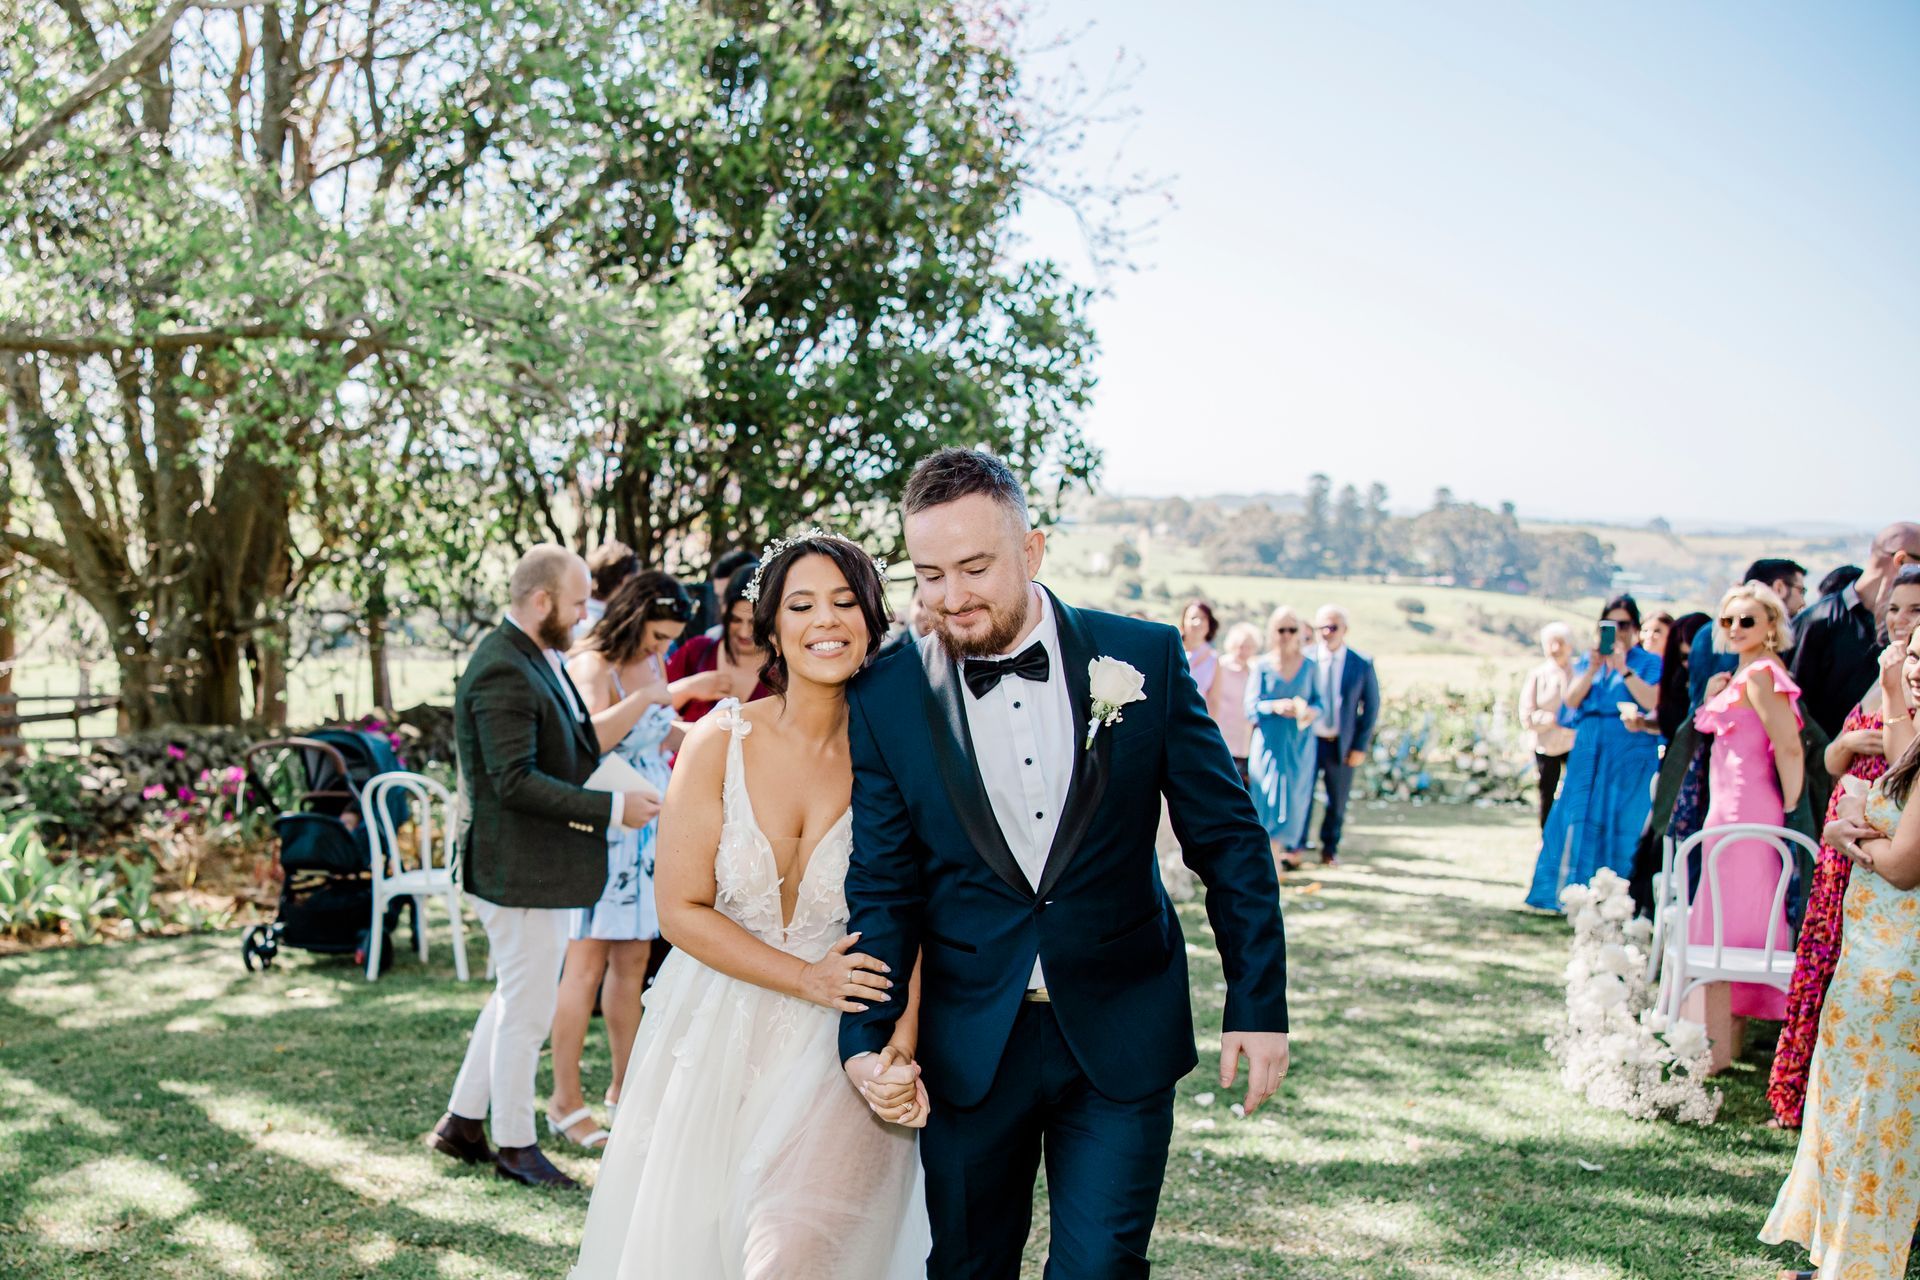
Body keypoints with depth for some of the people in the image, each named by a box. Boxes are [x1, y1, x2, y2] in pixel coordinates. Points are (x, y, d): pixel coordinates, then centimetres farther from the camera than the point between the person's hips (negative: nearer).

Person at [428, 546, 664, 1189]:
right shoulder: (502, 671, -21)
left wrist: (645, 700, 1)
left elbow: (581, 742, 10)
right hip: (517, 867, -10)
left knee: (517, 997, 20)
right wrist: (613, 809, -24)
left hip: (541, 864, 10)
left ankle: (462, 1123, 31)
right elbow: (516, 783, -26)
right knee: (527, 1009, 3)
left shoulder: (538, 659, 11)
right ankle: (514, 1145, 19)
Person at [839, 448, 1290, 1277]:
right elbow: (883, 890, -1)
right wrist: (867, 1038, -12)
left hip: (1122, 1041, -1)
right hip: (969, 1046, 1)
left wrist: (1260, 1003, -2)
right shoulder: (887, 702, -4)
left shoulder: (1145, 657, -6)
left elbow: (1228, 841, 0)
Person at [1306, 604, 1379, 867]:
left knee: (1337, 801, 12)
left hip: (1342, 744, 1)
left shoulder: (1362, 663, -1)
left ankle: (1330, 849, 29)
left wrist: (1360, 747, -2)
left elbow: (1371, 707, 3)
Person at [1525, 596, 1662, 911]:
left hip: (1630, 757, -4)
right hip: (1589, 754, 4)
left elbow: (1653, 702, -14)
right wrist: (1593, 668, -11)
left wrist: (1623, 669, -17)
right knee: (1581, 822, 2)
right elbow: (1571, 701, 1)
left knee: (1623, 824, -5)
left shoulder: (1648, 663, 2)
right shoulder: (1588, 660, 14)